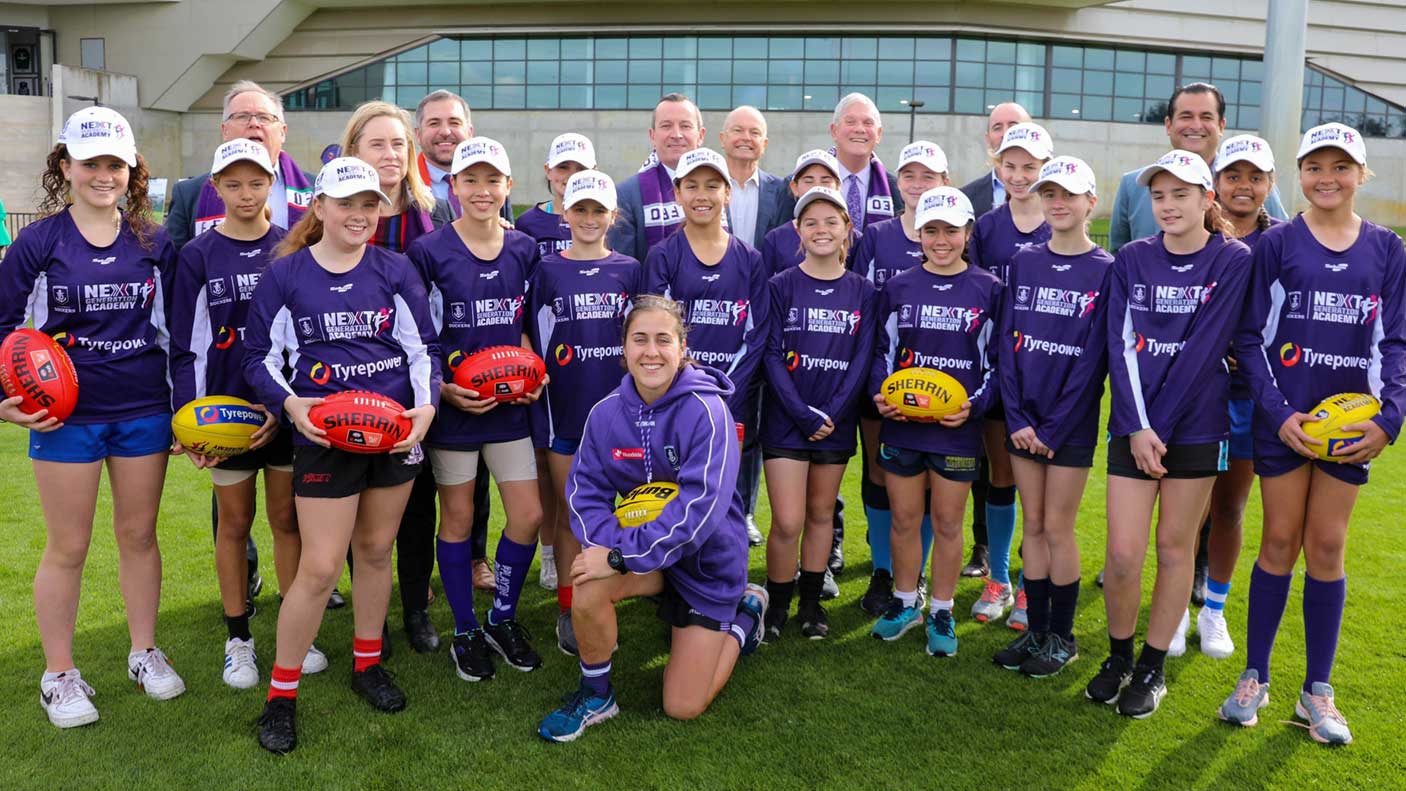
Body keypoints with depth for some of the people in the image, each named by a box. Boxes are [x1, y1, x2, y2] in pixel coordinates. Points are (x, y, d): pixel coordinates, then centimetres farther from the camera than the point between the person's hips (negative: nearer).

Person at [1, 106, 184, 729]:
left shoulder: (153, 243, 4)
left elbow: (173, 328, 10)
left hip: (143, 410, 3)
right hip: (65, 414, -2)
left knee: (139, 534, 12)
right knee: (67, 547, 6)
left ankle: (144, 652, 28)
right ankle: (59, 674, 20)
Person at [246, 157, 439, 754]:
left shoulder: (395, 270, 3)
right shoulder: (285, 274, -2)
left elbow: (423, 347, 4)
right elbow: (260, 357, 3)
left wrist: (425, 406, -11)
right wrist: (290, 402, -15)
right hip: (325, 433, -2)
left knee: (376, 550, 15)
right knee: (320, 567, -5)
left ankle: (367, 663, 34)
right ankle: (281, 693, 12)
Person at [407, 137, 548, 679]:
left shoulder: (523, 250, 5)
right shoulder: (429, 252, -8)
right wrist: (441, 389, -17)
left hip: (509, 405, 4)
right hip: (451, 407, -4)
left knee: (528, 515, 3)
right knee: (457, 517, 8)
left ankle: (503, 618, 25)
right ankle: (465, 632, 24)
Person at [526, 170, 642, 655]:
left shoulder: (628, 270, 5)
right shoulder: (547, 271, 2)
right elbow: (532, 338, 5)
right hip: (563, 409, -1)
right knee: (570, 513, 7)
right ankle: (568, 612, 17)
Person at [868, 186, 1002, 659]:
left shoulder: (988, 291, 0)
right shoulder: (898, 287, 5)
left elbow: (996, 360, 3)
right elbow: (882, 351, 10)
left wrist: (975, 404, -11)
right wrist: (880, 395, -6)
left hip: (958, 429, -2)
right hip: (901, 425, 2)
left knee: (948, 524, 8)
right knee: (904, 520, 11)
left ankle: (941, 613, 23)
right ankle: (905, 603, 29)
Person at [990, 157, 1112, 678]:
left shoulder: (1105, 271, -6)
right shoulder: (1023, 263, 6)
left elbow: (1093, 360, -10)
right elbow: (1008, 341, 2)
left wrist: (1054, 428, -13)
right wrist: (1017, 418, -7)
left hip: (1071, 423, -4)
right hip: (1024, 420, 4)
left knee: (1058, 528, 2)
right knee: (1033, 526, 10)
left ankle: (1062, 637, 18)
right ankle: (1035, 630, 21)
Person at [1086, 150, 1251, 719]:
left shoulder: (1233, 261, -4)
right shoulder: (1132, 260, 4)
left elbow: (1203, 348, -11)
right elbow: (1121, 344, -3)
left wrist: (1159, 426, -14)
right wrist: (1137, 427, -12)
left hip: (1197, 426, -1)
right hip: (1132, 426, 2)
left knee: (1176, 546, 7)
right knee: (1122, 553, -2)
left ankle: (1152, 668, 22)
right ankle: (1118, 657, 21)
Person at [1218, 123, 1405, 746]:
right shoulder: (1277, 243, -2)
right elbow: (1250, 337, -4)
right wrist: (1278, 411, -13)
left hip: (1350, 419, 2)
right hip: (1283, 418, -2)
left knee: (1326, 548, 7)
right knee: (1280, 543, 4)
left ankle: (1317, 691, 19)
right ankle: (1255, 678, 18)